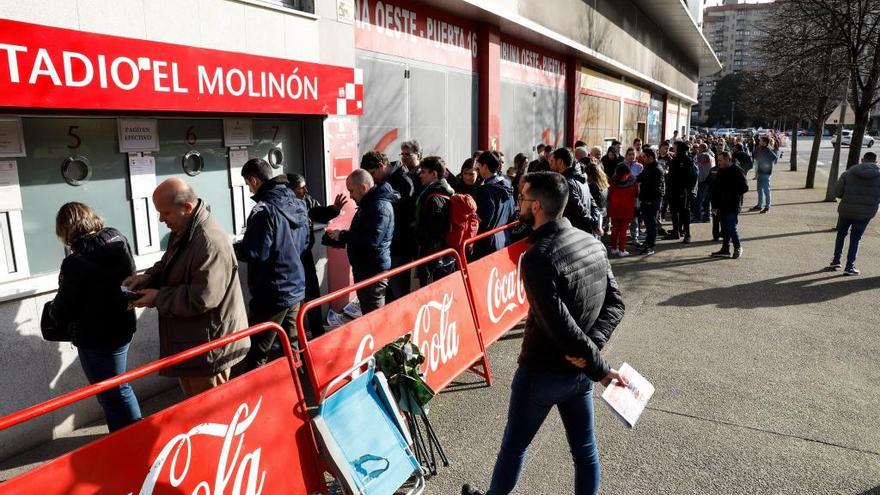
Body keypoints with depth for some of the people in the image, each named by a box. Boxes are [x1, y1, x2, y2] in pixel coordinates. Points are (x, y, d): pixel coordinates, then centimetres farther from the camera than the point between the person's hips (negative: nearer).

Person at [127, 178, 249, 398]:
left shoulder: (210, 242, -28)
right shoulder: (182, 230, 6)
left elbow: (201, 299, -28)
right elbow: (169, 264, 23)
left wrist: (158, 298, -17)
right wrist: (149, 277, 3)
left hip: (210, 343, -10)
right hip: (189, 339, 10)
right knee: (193, 401, 25)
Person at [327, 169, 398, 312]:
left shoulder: (379, 207, -19)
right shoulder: (370, 203, 15)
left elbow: (371, 241, -28)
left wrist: (342, 235, -17)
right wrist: (341, 236, 9)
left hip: (373, 270, -10)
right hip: (365, 268, 10)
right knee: (367, 312, 17)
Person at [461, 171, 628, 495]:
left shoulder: (538, 258, -26)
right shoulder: (593, 243, -2)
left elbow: (561, 325, -28)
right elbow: (616, 303, 0)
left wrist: (600, 369, -17)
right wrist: (592, 347, -12)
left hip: (542, 372, -6)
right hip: (579, 371, 6)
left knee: (514, 444, 16)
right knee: (585, 448, 18)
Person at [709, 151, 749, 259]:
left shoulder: (737, 172, -9)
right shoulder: (720, 172, 12)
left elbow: (744, 188, -11)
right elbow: (715, 189, 14)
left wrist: (732, 193, -12)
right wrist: (715, 205, 11)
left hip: (733, 206, -7)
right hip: (722, 206, 7)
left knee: (732, 228, -7)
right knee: (724, 229, 12)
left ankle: (738, 248, 9)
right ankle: (725, 249, 20)